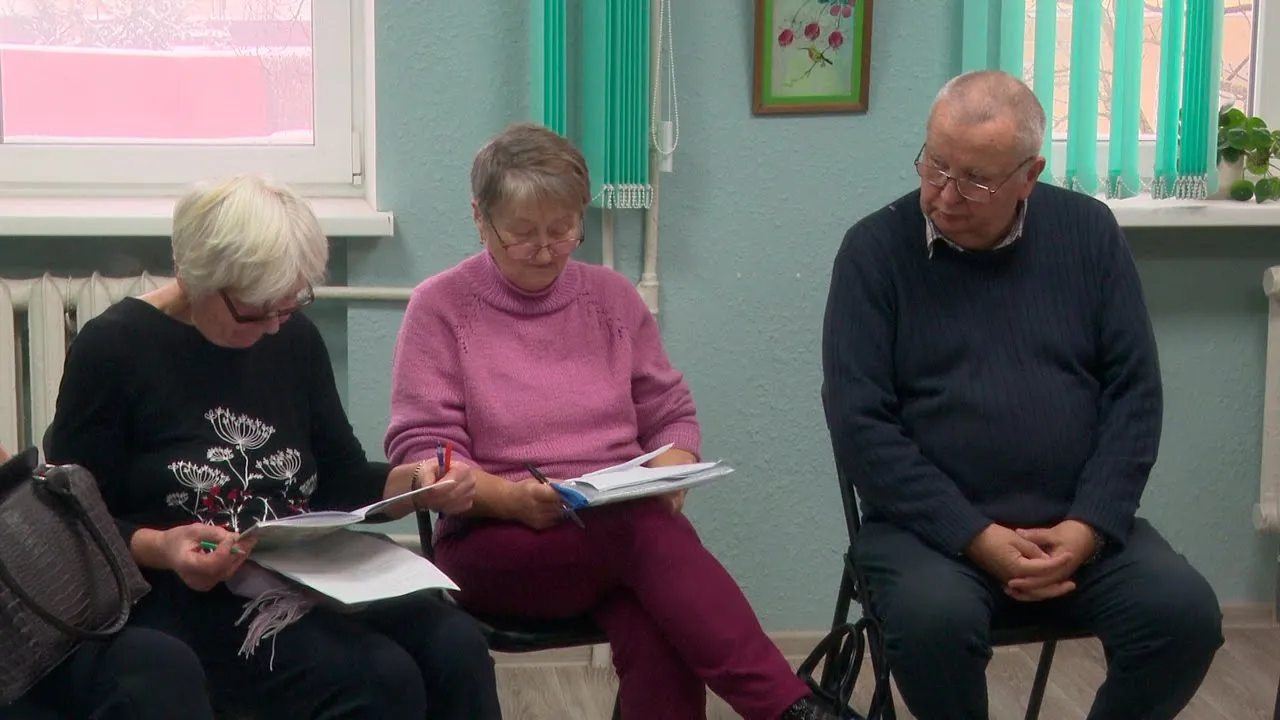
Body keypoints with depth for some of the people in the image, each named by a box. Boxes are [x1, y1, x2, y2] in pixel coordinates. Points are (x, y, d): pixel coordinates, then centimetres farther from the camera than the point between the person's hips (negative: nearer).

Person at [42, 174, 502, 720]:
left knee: (458, 648, -23)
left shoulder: (294, 337, 9)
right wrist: (160, 550, -25)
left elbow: (341, 479, 16)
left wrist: (416, 484, -5)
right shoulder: (113, 349, -6)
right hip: (184, 601, -5)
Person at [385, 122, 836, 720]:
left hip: (628, 528, 3)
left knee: (653, 627, -36)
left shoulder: (612, 297, 13)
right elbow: (420, 450, -3)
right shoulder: (440, 306, 3)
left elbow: (671, 415, 16)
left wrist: (669, 473, -9)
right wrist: (511, 497, -21)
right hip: (493, 542, -3)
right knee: (649, 533, -35)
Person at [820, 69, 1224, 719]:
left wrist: (1090, 525, -10)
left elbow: (1134, 392, 5)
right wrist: (975, 537, -16)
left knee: (1186, 614, -22)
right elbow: (860, 422, -8)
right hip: (933, 524, -3)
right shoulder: (875, 249, -3)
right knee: (934, 619, -34)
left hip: (1078, 523, 3)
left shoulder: (1087, 232, 5)